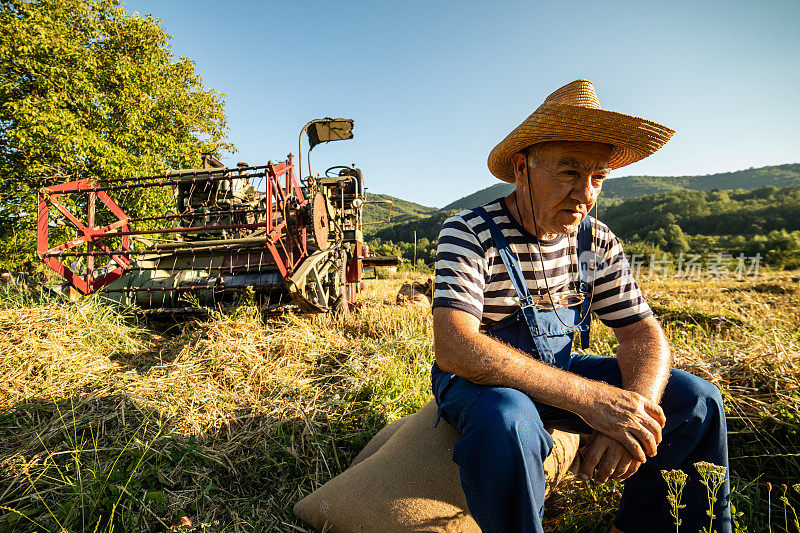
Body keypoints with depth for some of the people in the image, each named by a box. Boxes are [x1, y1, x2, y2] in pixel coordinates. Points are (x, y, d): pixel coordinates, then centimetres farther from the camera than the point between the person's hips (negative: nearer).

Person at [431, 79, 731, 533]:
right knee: (507, 422, -38)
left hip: (558, 373, 5)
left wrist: (636, 407, -27)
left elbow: (643, 333, -4)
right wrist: (588, 397, -38)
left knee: (696, 401, -6)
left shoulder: (597, 241, -3)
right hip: (483, 381, -5)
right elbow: (455, 348, -33)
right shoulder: (469, 234, -21)